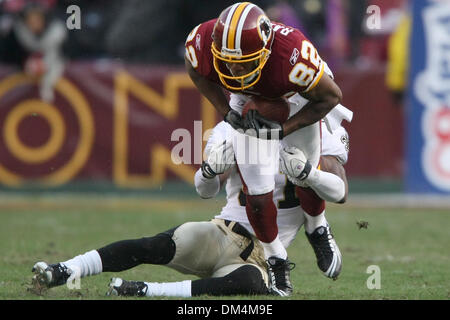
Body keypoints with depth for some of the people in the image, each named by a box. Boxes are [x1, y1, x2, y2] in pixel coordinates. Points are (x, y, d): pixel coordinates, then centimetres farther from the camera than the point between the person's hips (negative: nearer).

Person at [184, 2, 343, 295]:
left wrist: (284, 130, -28)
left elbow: (331, 96, -25)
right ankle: (276, 258, 23)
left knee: (306, 177, 10)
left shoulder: (291, 53, -46)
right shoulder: (203, 43, -37)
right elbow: (197, 72, -7)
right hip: (247, 104, 2)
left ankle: (318, 229, 44)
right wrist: (227, 112, -18)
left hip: (296, 100, -2)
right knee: (257, 192, -3)